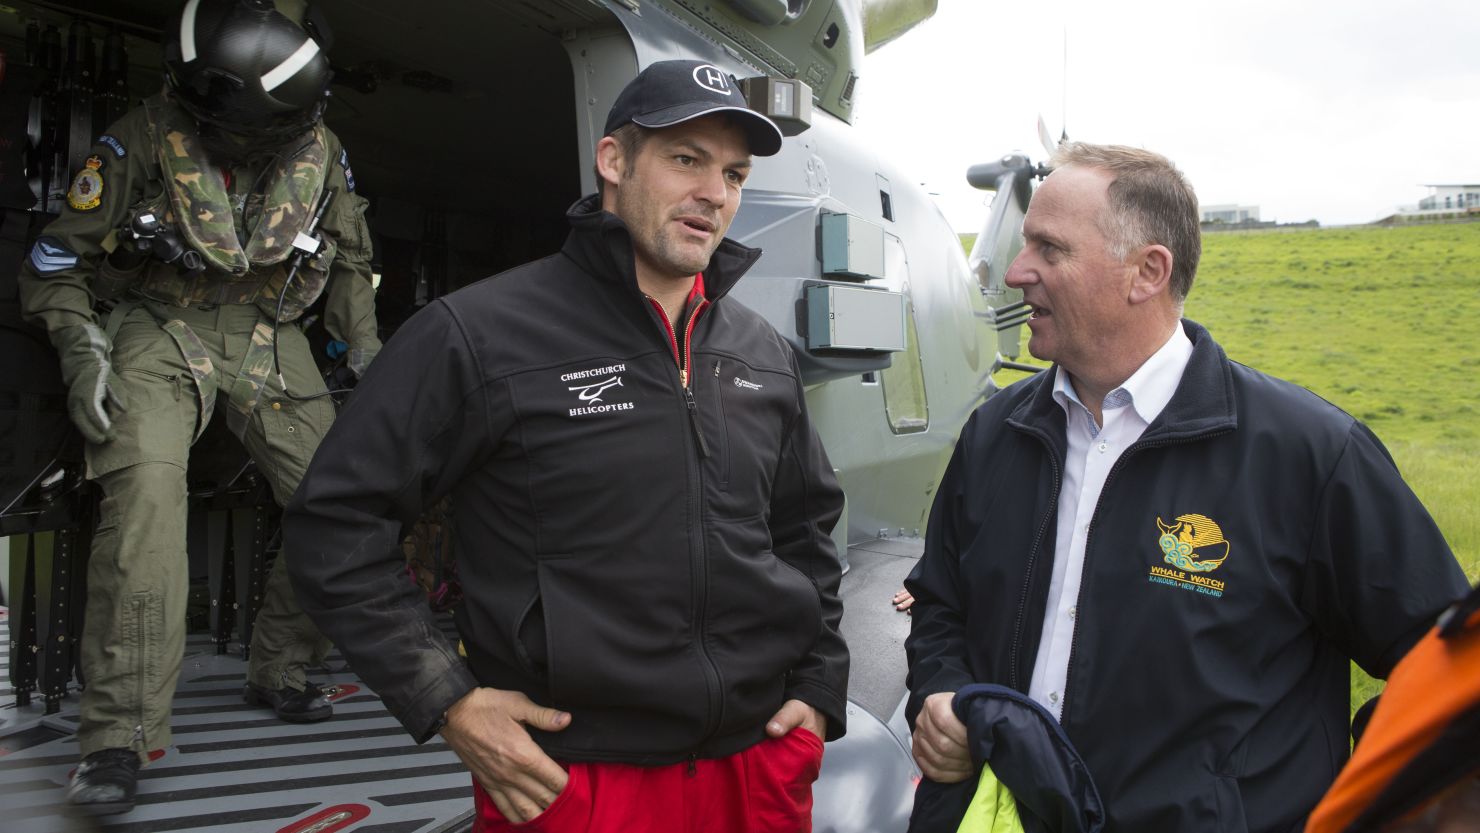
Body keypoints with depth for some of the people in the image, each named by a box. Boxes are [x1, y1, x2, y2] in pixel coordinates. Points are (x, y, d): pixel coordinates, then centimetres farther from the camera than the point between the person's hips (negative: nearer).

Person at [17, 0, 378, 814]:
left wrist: (368, 355, 10)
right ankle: (119, 733, -21)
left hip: (268, 341, 4)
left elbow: (350, 263, 15)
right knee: (144, 489, -27)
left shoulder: (320, 151, -2)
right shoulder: (145, 139, -13)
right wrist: (80, 352, -16)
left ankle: (278, 670, 19)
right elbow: (59, 260, -4)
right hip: (162, 333, -4)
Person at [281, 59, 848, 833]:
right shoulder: (479, 334, -11)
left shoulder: (765, 355, 7)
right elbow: (336, 521, -8)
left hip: (762, 762, 6)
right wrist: (444, 699, -12)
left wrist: (820, 684, 10)